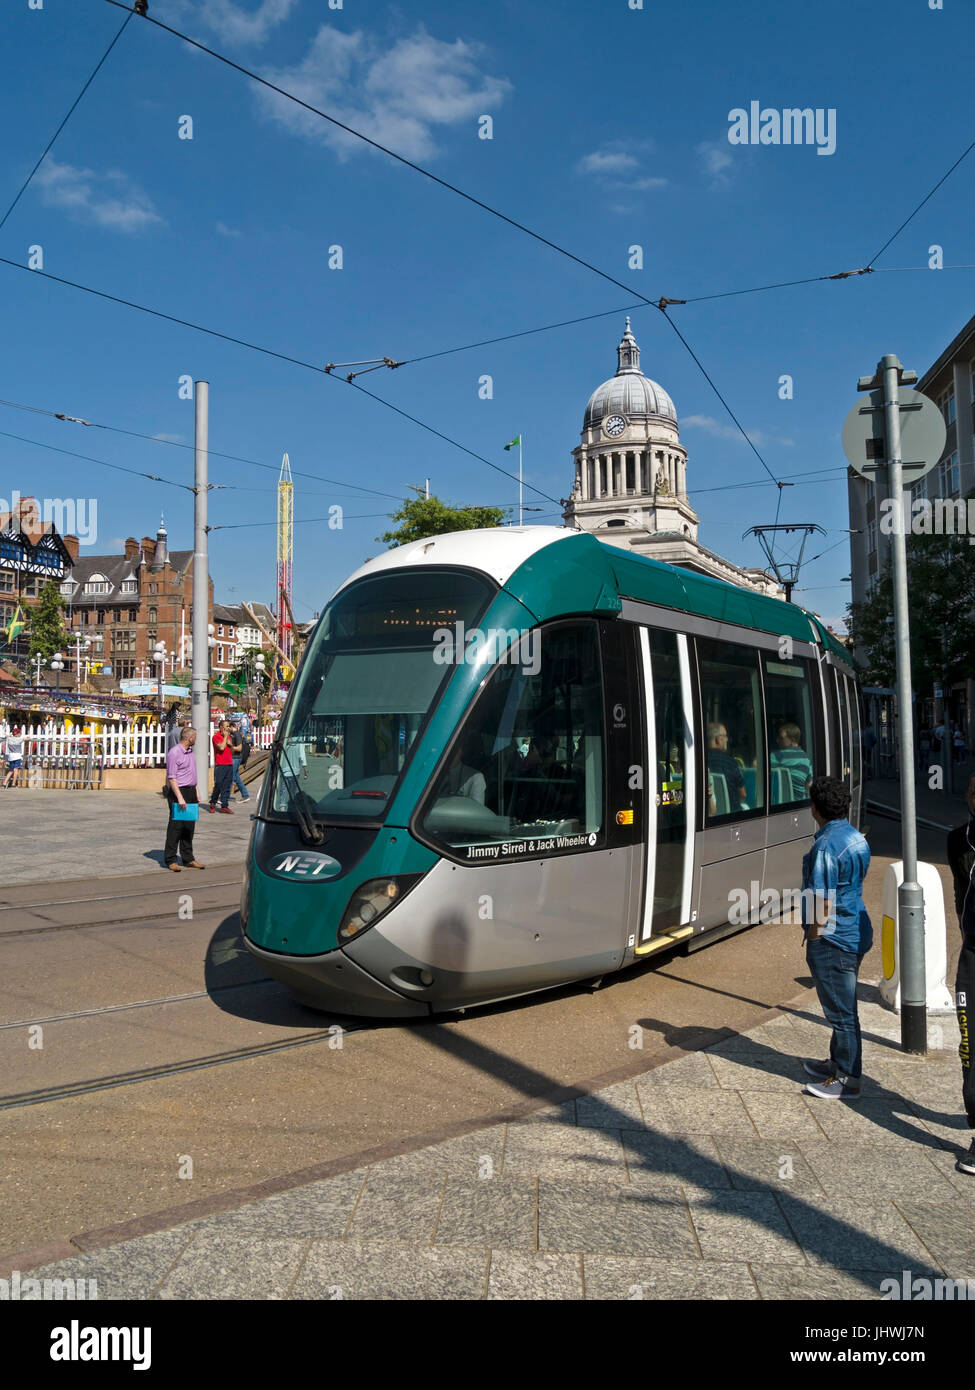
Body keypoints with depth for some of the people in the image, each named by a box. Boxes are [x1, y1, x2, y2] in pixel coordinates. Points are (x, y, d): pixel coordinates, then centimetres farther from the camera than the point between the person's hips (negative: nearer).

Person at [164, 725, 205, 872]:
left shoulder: (191, 751, 13)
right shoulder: (174, 753, -14)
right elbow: (172, 778, -17)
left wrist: (196, 792, 17)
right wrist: (180, 798, -21)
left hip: (190, 792, 8)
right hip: (178, 792, -8)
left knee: (189, 826, 11)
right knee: (176, 827, -4)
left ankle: (188, 858, 19)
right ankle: (170, 860, 3)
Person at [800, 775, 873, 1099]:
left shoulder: (825, 846, -22)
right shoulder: (856, 838, 7)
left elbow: (822, 902, -22)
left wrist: (814, 938, -11)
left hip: (833, 940, -10)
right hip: (855, 932, 10)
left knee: (842, 1012, 2)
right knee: (843, 1007, 22)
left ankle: (847, 1080, 14)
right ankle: (838, 1064, 36)